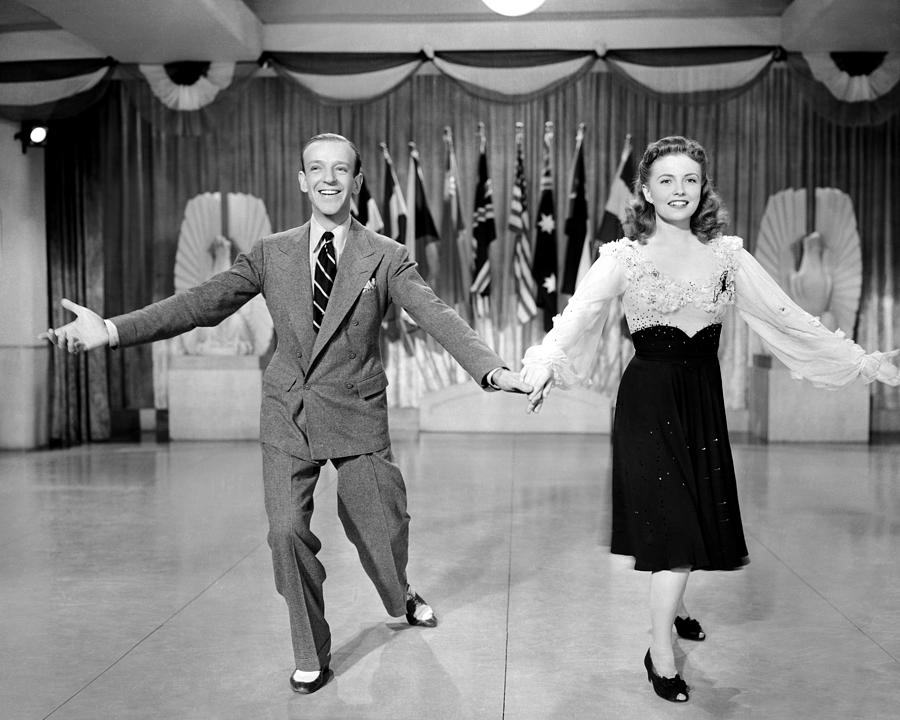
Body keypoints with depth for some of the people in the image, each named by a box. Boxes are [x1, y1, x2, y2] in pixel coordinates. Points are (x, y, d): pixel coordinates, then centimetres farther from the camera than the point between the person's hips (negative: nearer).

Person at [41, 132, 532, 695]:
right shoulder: (271, 254, 3)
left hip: (357, 415, -1)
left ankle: (401, 597, 47)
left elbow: (438, 317, -15)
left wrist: (492, 369, -32)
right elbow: (203, 302, -2)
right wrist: (112, 330, -11)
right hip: (288, 415, 1)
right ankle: (312, 654, 16)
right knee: (286, 529, -8)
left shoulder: (387, 258, -4)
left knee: (382, 528, 10)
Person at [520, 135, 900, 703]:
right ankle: (661, 653, 11)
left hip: (703, 399, 4)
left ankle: (675, 604, 43)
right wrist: (543, 366, -36)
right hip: (648, 398, -4)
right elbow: (576, 317, -17)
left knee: (702, 513, 14)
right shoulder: (624, 257, -6)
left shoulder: (727, 254, 4)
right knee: (673, 521, -5)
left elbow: (788, 316, 3)